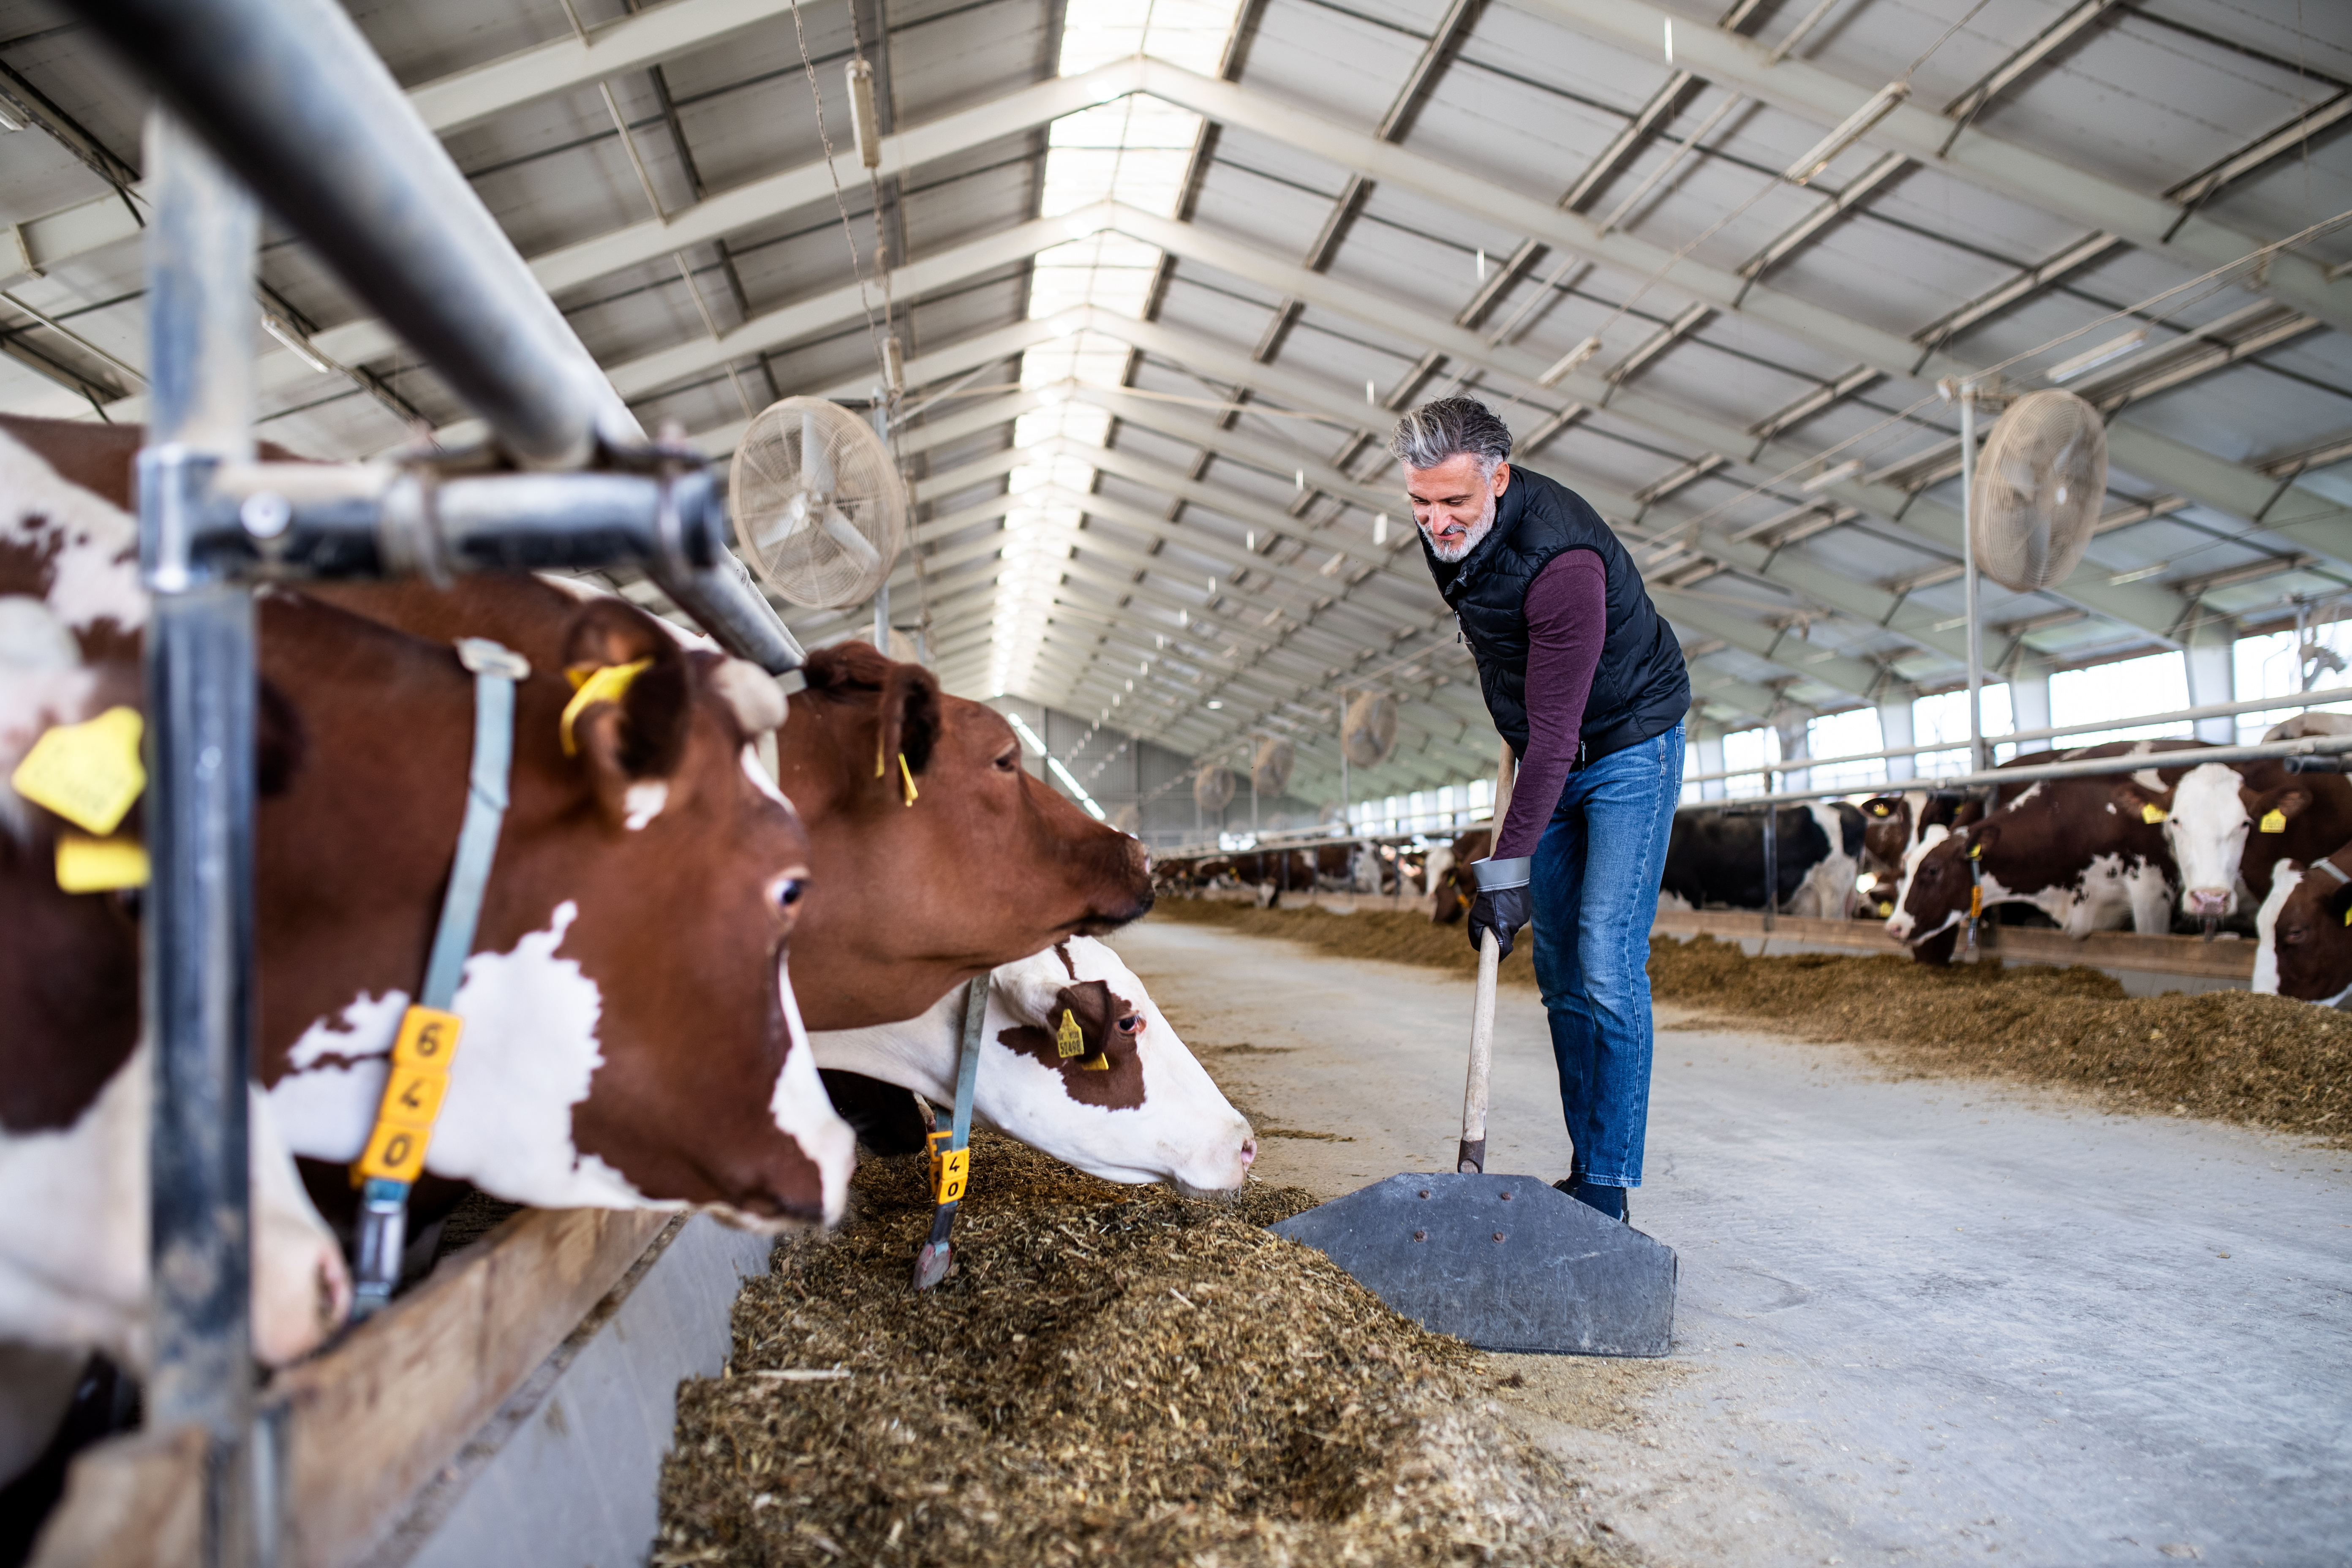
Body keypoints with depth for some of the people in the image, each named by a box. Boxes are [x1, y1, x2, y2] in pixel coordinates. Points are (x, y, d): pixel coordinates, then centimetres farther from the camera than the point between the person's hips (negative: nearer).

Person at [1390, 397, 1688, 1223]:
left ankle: (1606, 1190, -7)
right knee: (1561, 973, 6)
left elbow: (1554, 732, -32)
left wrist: (1508, 866, -31)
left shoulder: (1562, 562, -32)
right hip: (1551, 757, 8)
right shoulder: (1446, 530, -6)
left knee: (1607, 965, -14)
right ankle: (1585, 1171, 13)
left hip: (1628, 747, -7)